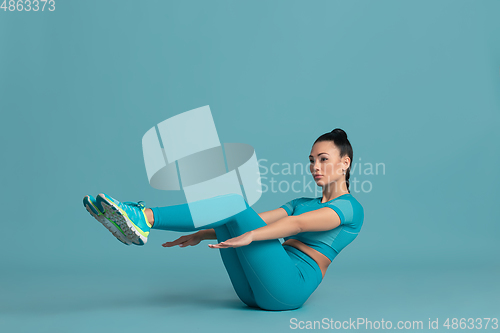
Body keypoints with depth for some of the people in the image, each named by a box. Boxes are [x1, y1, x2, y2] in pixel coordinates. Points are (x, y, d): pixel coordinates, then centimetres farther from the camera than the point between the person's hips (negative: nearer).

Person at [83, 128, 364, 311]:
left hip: (288, 286, -7)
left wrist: (250, 235, -33)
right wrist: (201, 234, 7)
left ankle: (145, 218, -26)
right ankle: (137, 222, -22)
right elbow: (259, 219, 17)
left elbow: (298, 224, -17)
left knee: (232, 203, -20)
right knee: (226, 208, -8)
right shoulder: (303, 203, 26)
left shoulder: (351, 207, 2)